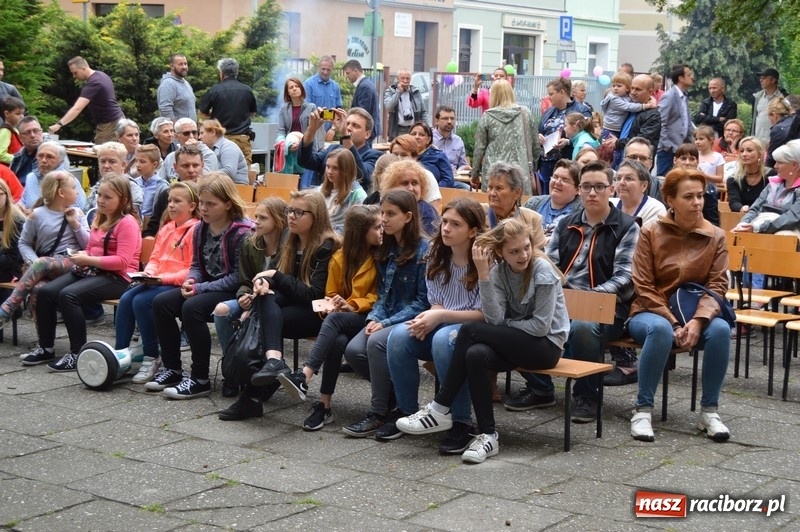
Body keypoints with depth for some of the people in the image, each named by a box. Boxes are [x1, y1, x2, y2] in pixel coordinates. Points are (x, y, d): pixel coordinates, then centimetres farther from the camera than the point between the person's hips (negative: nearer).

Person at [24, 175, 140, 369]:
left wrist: (88, 260, -20)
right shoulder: (99, 219, 19)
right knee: (45, 292, -8)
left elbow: (123, 261, -19)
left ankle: (78, 354, -22)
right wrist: (82, 256, 5)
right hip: (92, 271, 9)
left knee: (68, 295, -30)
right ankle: (46, 347, 4)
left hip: (117, 277, -9)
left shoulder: (127, 222, -10)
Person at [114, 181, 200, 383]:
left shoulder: (196, 230, -10)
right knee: (126, 299, -14)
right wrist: (148, 273, -3)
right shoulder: (166, 228, 18)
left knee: (141, 302, -25)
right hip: (157, 282, 8)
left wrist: (164, 278, -20)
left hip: (178, 284, -8)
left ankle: (152, 357, -12)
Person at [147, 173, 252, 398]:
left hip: (233, 292, -8)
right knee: (160, 302, -9)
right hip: (206, 288, 8)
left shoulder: (242, 232, -17)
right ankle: (172, 369, 2)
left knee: (192, 307, -31)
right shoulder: (200, 228, 7)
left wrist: (201, 288, -21)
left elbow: (239, 277, -20)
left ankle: (200, 379, -19)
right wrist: (191, 280, -8)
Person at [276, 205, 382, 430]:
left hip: (366, 317, -2)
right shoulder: (340, 258, 10)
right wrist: (331, 304, -6)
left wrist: (353, 306, -12)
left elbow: (379, 294, 3)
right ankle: (324, 406, -35)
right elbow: (331, 294, 17)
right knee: (338, 341, -34)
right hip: (342, 316, 2)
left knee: (335, 319, -35)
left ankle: (304, 377, -45)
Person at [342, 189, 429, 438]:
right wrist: (374, 318, -4)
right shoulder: (386, 249, 12)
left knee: (377, 342, -33)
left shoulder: (423, 250, -11)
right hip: (386, 319, 7)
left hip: (411, 321, -7)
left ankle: (379, 413, -21)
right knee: (353, 350, -19)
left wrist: (387, 323, -17)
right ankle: (395, 395, 3)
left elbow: (424, 301, -12)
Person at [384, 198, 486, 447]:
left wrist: (441, 316, -23)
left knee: (443, 339, -38)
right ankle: (406, 412, -5)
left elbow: (484, 314, -15)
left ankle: (462, 422, -26)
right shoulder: (437, 257, 6)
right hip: (440, 324, 6)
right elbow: (436, 303, 10)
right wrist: (428, 318, -14)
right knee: (399, 336, -23)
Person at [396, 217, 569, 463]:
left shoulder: (542, 269, -14)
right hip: (517, 343, 6)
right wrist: (483, 275, -20)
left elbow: (541, 325, -16)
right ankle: (487, 435, -23)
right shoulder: (499, 271, 1)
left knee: (470, 330, -24)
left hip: (546, 345, -5)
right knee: (475, 355, -29)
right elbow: (495, 319, -13)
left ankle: (440, 410, -18)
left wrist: (504, 325, -8)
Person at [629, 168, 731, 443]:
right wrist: (673, 323, -18)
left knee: (720, 329, -31)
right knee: (660, 329, -38)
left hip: (695, 315, 2)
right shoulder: (651, 233, -4)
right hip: (652, 313, -2)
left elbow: (717, 285, -3)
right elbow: (643, 287, -6)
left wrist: (698, 320, -22)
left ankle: (709, 411, -17)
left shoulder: (715, 237, 1)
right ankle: (643, 409, -26)